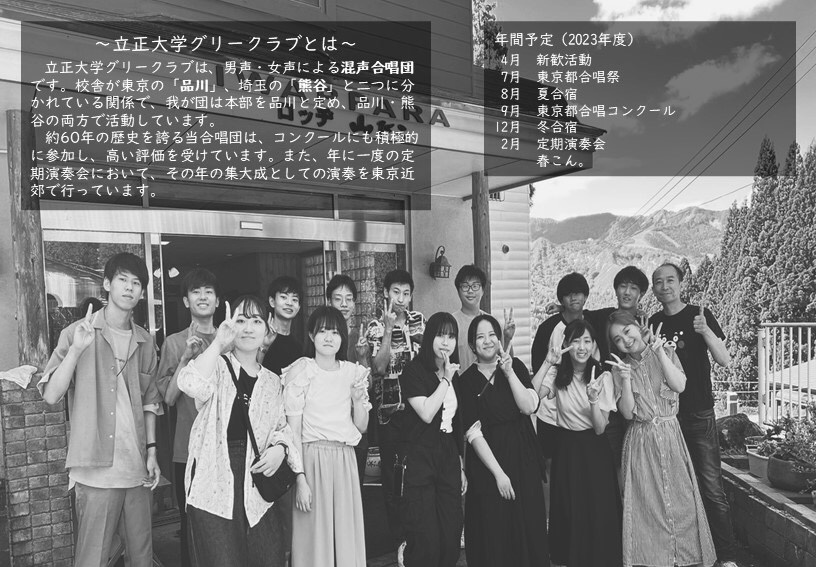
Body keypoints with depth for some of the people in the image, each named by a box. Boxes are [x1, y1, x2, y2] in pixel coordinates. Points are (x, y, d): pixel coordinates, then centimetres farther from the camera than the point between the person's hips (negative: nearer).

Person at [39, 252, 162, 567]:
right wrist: (76, 349, -23)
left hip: (137, 469, 4)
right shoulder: (78, 333, -3)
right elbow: (51, 396, -11)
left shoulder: (145, 341, 10)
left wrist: (151, 451, 8)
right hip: (97, 470, -4)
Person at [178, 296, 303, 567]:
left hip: (258, 488, 4)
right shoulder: (217, 366, 0)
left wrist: (280, 448, -2)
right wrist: (218, 343, -27)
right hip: (214, 486, -4)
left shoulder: (272, 382, 14)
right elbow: (190, 385, -22)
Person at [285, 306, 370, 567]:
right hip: (313, 458, -4)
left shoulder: (353, 372, 7)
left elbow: (362, 426, 11)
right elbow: (293, 430, -7)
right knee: (315, 535, 3)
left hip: (345, 460, 4)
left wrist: (358, 400, -8)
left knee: (346, 532, 9)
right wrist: (300, 479, -13)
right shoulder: (300, 372, -5)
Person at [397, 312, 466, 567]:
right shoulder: (414, 371, -5)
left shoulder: (454, 375, 14)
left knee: (451, 539, 3)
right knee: (425, 541, -6)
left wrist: (461, 467, 17)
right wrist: (445, 379, -11)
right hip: (418, 462, -6)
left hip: (448, 460, 6)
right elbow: (426, 413, -17)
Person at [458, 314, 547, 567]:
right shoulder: (466, 381, -6)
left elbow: (529, 407, -9)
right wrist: (498, 473, -14)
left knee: (528, 525, 9)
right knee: (494, 532, 3)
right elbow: (474, 434, -10)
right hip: (487, 459, -2)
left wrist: (509, 373, -17)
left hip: (523, 457, 3)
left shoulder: (516, 366, 3)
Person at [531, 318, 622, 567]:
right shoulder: (558, 374, -3)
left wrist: (593, 400, -30)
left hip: (594, 451, -1)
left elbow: (600, 428, -13)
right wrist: (547, 363, -25)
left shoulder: (603, 377, -9)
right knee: (568, 512, 9)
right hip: (565, 448, 2)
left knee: (597, 513, 5)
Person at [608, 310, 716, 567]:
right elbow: (628, 412, -5)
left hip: (671, 436, 0)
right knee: (647, 504, 1)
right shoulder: (619, 367, 2)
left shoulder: (665, 353, 4)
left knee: (680, 497, 2)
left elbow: (680, 385, -13)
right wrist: (626, 379, -18)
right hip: (641, 442, 0)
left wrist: (659, 351, -16)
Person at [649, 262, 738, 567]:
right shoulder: (653, 322, 7)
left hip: (699, 415, -4)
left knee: (711, 488, -5)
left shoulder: (699, 315, -4)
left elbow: (724, 360, -13)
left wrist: (705, 331, -27)